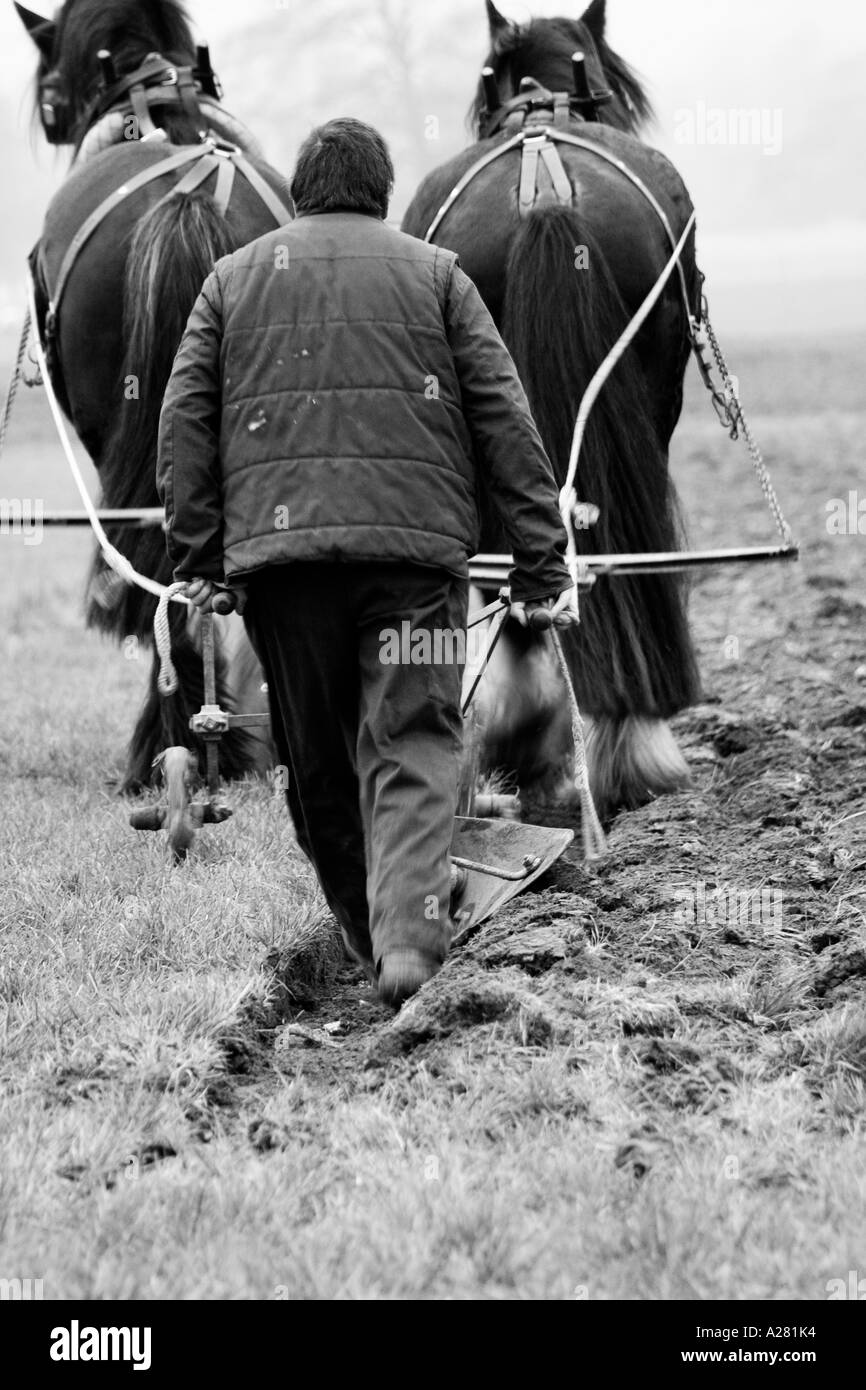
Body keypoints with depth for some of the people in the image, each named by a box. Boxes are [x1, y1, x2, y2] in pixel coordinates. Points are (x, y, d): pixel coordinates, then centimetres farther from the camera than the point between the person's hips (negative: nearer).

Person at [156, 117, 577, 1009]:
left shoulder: (233, 278, 17)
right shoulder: (435, 274, 13)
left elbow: (185, 422, 9)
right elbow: (505, 421, 7)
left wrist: (197, 558, 9)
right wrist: (540, 562, 7)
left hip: (279, 546, 2)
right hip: (418, 543, -1)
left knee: (317, 763, 13)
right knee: (413, 747, -5)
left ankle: (366, 933, 21)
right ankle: (409, 934, -24)